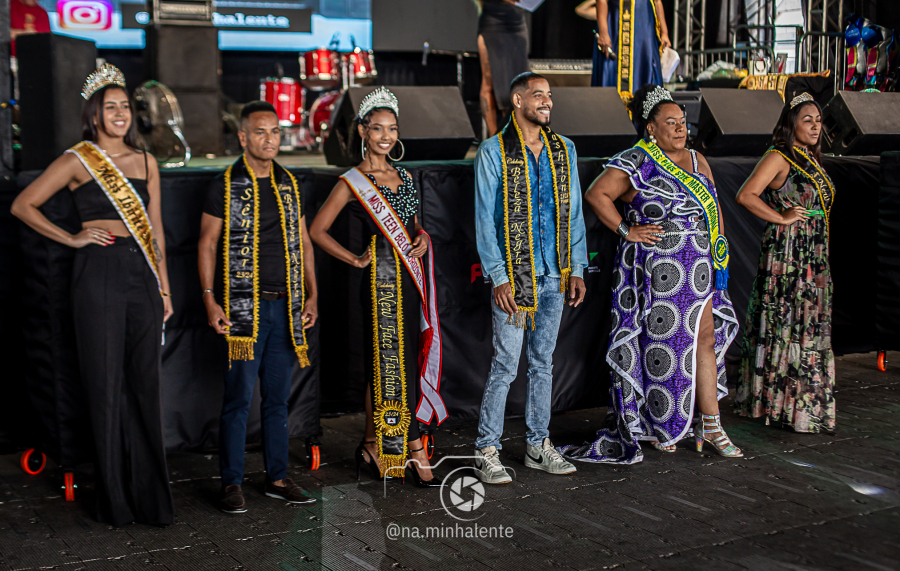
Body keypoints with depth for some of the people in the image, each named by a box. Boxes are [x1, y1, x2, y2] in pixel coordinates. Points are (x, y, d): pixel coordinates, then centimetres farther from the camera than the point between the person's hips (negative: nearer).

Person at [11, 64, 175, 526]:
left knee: (145, 384, 6)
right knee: (106, 385, 1)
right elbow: (23, 205, 0)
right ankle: (115, 499, 10)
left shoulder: (145, 163, 14)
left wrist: (164, 285, 13)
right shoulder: (78, 161, 0)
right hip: (100, 275, -4)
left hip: (143, 275, 4)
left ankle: (149, 494, 15)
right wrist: (72, 239, -3)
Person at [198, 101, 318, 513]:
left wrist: (311, 294, 10)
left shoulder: (289, 185, 13)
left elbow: (303, 243, 17)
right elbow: (207, 244, -1)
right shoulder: (225, 185, 0)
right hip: (243, 308, -4)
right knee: (238, 398, -3)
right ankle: (231, 484, 6)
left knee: (278, 397, 10)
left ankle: (277, 479, 18)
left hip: (286, 308, 5)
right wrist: (210, 300, -9)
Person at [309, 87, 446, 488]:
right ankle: (415, 453, 5)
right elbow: (318, 230, -2)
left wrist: (422, 237, 4)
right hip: (381, 279, -6)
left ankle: (373, 446, 17)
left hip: (410, 278, 6)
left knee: (388, 364, 8)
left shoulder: (403, 176, 14)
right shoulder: (352, 182, -4)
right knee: (393, 363, -3)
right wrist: (355, 260, -5)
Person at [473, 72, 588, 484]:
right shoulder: (494, 152, -4)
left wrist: (577, 269, 7)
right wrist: (498, 277, -13)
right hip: (513, 277, -5)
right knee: (505, 366, -3)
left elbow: (574, 213, 13)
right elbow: (485, 220, -7)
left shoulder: (563, 150, 11)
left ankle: (538, 446, 23)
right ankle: (486, 451, 7)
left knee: (543, 363, 12)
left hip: (554, 278, 5)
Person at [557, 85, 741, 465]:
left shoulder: (697, 161, 14)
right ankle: (654, 424, 16)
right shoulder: (635, 163, -7)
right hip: (654, 272, -6)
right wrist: (626, 230, -15)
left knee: (705, 340, 6)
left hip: (698, 272, 7)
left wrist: (719, 254, 14)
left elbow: (713, 206, 21)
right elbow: (596, 194, -15)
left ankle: (710, 426, 13)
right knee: (658, 344, 1)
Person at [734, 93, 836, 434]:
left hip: (815, 252, 8)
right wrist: (782, 218, -15)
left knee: (810, 324, 9)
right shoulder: (779, 157, -8)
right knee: (785, 324, -5)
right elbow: (746, 196, -19)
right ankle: (781, 403, 2)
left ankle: (806, 402, 17)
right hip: (786, 251, -8)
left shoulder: (812, 160, 16)